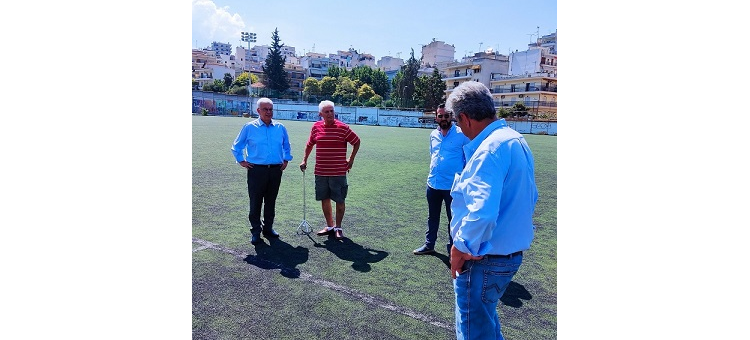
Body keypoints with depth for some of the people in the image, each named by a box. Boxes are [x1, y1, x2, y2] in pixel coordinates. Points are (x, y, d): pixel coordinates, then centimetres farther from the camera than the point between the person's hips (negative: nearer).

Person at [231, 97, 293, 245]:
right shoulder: (249, 127, 0)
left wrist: (286, 160, 15)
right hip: (256, 170, -2)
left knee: (271, 201, 11)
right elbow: (237, 146, 11)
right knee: (255, 202, 0)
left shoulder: (280, 127, 8)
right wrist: (241, 161, 5)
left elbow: (287, 146, 24)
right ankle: (255, 231, 12)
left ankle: (268, 228, 24)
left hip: (275, 170, 3)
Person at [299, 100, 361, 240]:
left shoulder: (343, 127, -6)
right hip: (320, 172, 4)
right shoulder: (316, 127, 5)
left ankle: (338, 227, 19)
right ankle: (329, 226, 26)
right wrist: (304, 160, 15)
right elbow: (309, 144, 20)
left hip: (338, 172, -3)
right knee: (324, 199, 11)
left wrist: (351, 159, 4)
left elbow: (356, 142, 5)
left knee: (339, 200, 3)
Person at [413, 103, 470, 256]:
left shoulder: (462, 134, -9)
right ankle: (429, 245, 34)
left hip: (453, 186, -5)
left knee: (453, 219, 8)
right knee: (432, 217, 19)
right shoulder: (433, 135, 7)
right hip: (433, 184, 6)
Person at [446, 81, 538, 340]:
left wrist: (461, 247, -17)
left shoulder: (489, 148, -24)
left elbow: (481, 211, -32)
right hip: (511, 252, 9)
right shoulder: (517, 140, 7)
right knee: (485, 318, 29)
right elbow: (529, 197, 16)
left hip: (485, 259, -9)